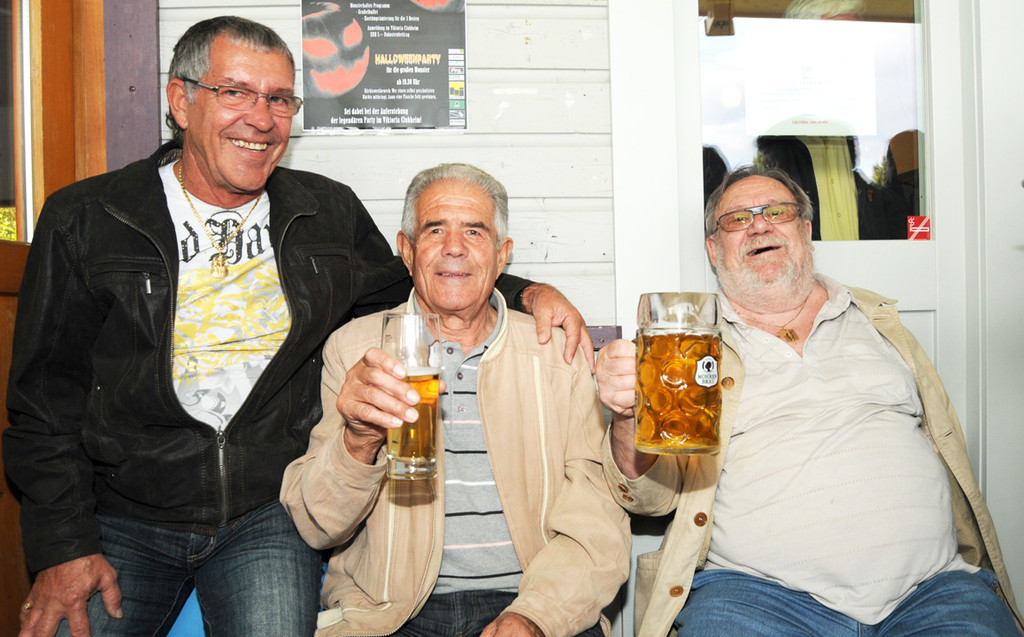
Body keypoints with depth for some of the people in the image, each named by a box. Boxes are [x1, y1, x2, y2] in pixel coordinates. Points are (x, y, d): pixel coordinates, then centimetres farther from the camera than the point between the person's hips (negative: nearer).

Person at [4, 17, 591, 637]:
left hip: (270, 517, 1)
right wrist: (64, 547, -8)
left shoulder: (329, 214, 5)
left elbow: (405, 294, 18)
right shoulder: (84, 221, -1)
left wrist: (526, 292, 2)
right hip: (124, 516, 0)